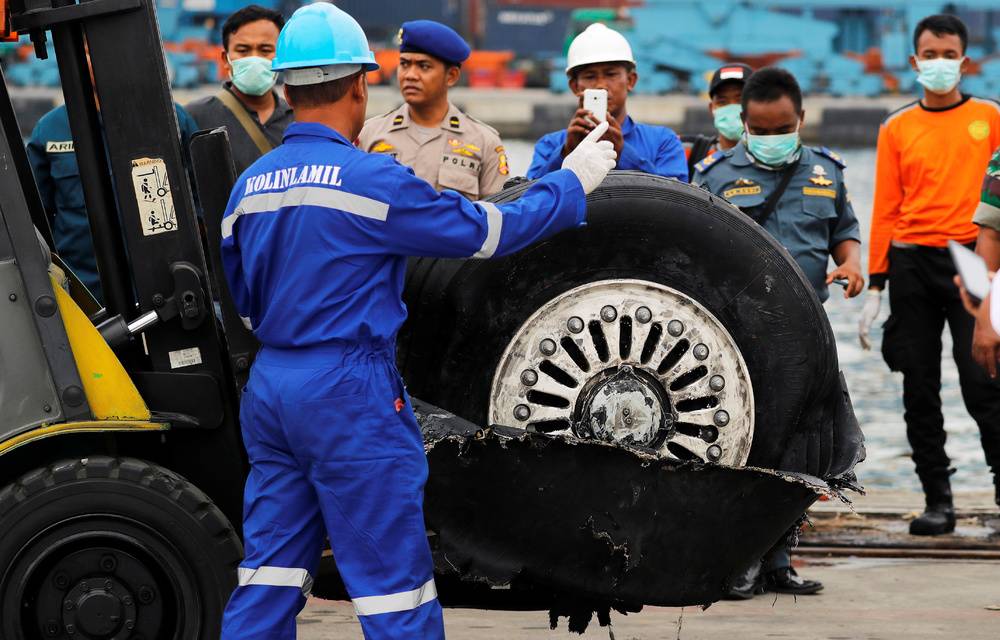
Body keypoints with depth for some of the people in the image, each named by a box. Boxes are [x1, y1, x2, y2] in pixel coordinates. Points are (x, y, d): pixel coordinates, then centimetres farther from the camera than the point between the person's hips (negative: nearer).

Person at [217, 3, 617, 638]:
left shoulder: (250, 184, 8)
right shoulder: (370, 176, -14)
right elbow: (485, 230, -8)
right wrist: (571, 184, 5)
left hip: (270, 388, 7)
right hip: (351, 394, -7)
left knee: (270, 575, 11)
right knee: (395, 584, 0)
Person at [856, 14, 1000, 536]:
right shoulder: (896, 130, 9)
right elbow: (885, 211, 9)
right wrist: (875, 288, 5)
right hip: (911, 265, 2)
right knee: (920, 390, 4)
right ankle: (937, 500, 11)